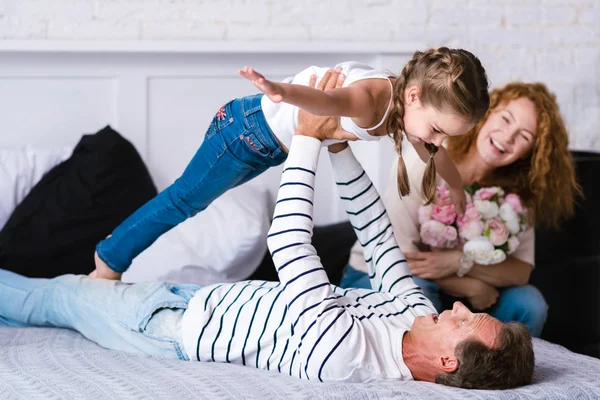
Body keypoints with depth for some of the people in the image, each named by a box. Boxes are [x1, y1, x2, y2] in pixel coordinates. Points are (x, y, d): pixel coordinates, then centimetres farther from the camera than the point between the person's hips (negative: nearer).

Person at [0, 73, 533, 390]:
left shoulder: (347, 353, -45)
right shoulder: (416, 315, -21)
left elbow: (289, 241, -40)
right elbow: (381, 238, -7)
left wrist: (309, 139, -33)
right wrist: (340, 151, -11)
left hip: (182, 330, -7)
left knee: (60, 295, 17)